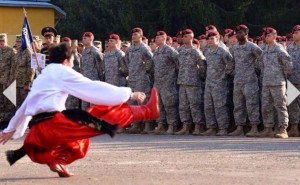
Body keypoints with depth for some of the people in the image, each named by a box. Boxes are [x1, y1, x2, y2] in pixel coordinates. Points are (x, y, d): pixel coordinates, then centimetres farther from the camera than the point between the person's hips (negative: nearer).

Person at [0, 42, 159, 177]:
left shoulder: (41, 78, 28)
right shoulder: (62, 72, 3)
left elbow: (25, 106, 37)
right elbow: (96, 89, 1)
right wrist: (129, 94, 7)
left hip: (38, 133, 8)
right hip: (53, 125, -8)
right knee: (106, 113, -3)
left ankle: (55, 160, 2)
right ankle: (148, 110, 6)